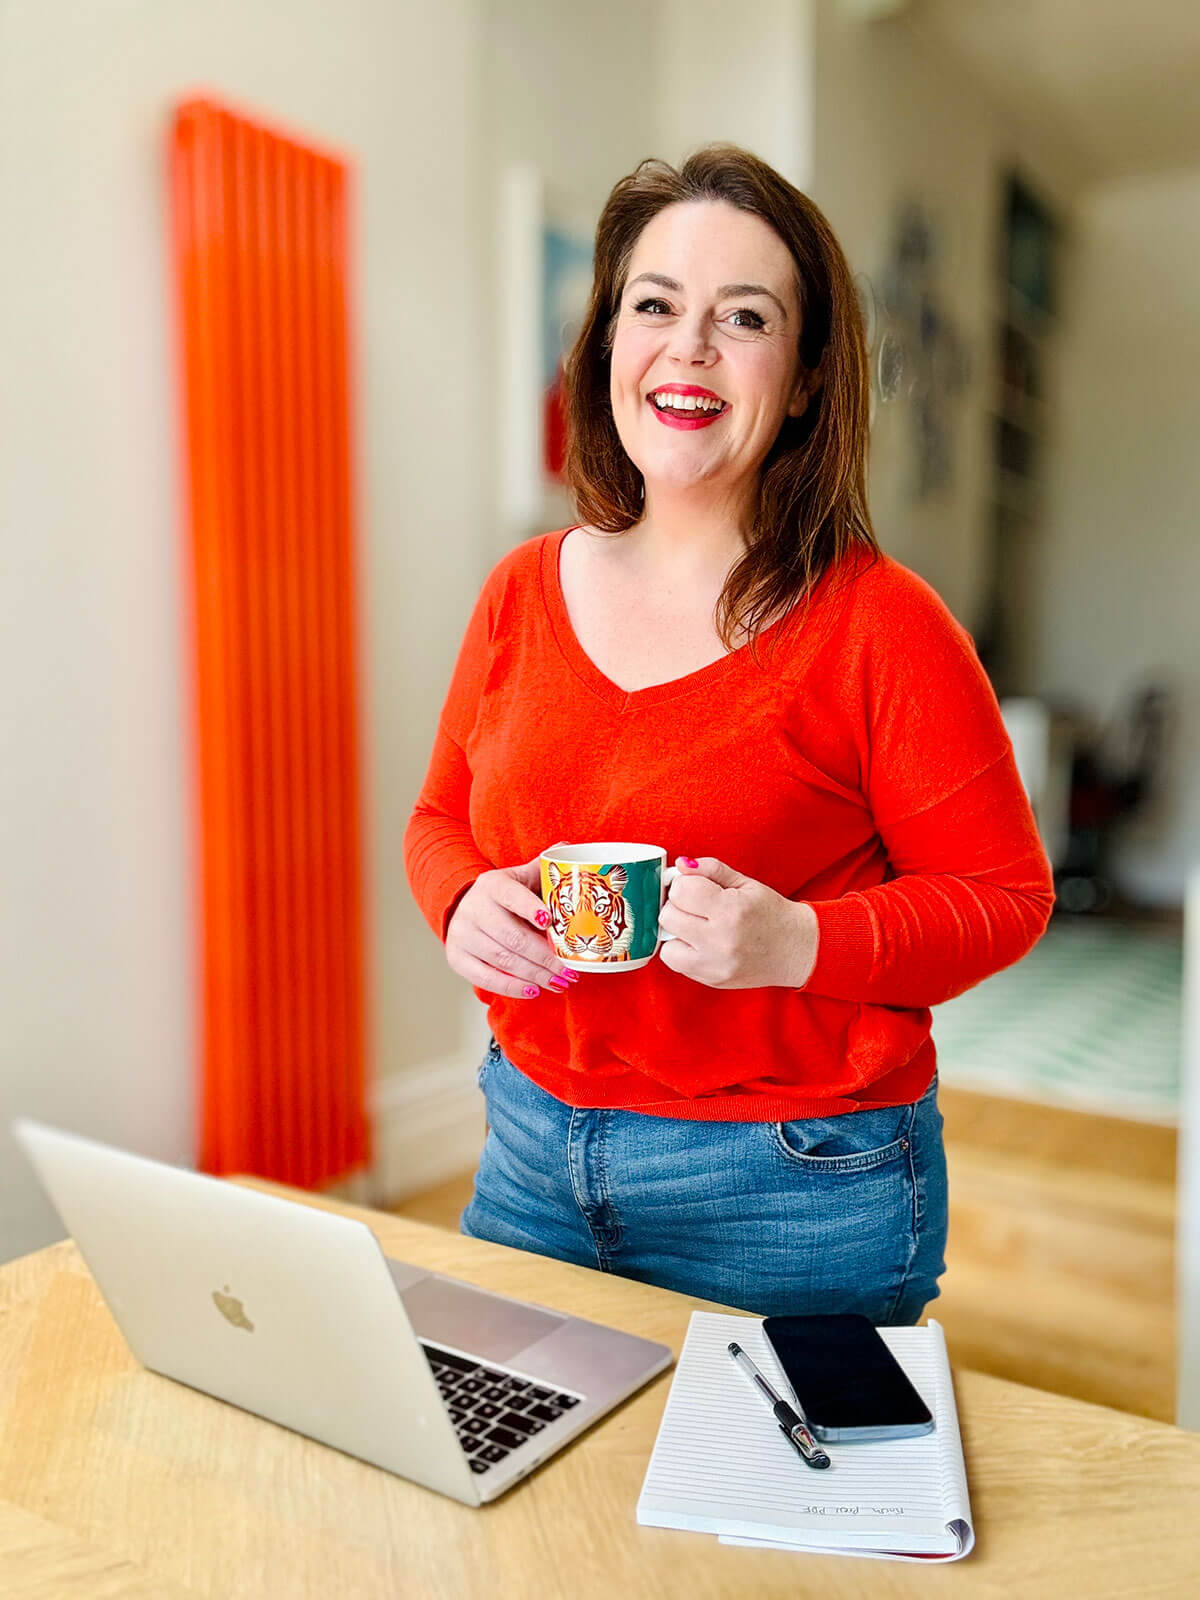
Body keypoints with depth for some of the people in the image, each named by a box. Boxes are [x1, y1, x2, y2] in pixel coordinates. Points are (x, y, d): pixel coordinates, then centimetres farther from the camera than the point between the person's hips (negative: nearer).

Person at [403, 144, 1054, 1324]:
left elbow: (1004, 893, -8)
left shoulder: (877, 622, -12)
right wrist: (462, 906, -10)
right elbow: (444, 814, 12)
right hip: (534, 1152, 5)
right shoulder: (523, 593, 2)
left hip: (797, 1189, -4)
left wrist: (802, 942, -24)